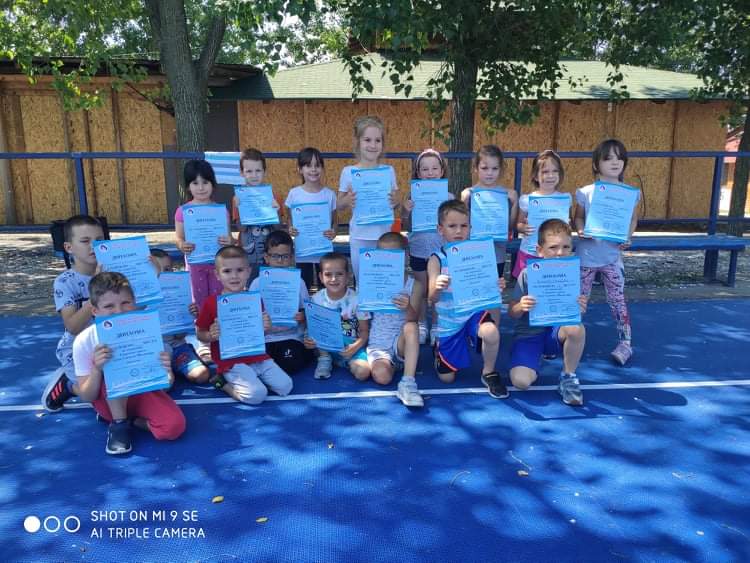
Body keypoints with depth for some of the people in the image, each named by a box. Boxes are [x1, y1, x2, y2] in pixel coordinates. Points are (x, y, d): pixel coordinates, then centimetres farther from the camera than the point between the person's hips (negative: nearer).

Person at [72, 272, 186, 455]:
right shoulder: (84, 341, -19)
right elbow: (87, 397, -15)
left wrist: (166, 371, -35)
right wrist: (96, 369, -35)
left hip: (142, 392, 1)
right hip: (108, 398, -1)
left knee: (174, 426, -26)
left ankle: (123, 417, -1)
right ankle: (119, 424, -14)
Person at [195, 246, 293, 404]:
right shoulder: (211, 303, -7)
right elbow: (200, 334, 3)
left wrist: (266, 327, -8)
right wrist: (211, 336, -19)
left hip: (258, 357, 5)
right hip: (231, 362, -4)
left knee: (285, 386, -6)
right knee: (257, 394, -22)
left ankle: (251, 379, 12)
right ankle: (224, 382, 4)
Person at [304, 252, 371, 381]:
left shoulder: (356, 299, -11)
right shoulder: (317, 299, -6)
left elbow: (364, 331, -6)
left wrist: (355, 346, -26)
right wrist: (309, 340, -24)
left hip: (350, 346, -1)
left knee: (363, 373, -27)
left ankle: (346, 361, 6)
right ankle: (324, 357, -2)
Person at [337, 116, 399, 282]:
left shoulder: (389, 171, 1)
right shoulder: (349, 172, -3)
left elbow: (395, 202, 8)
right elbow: (339, 207, 2)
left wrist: (395, 202, -14)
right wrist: (347, 201, -18)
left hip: (384, 235, 1)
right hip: (359, 237, -1)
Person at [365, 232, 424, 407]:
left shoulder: (414, 285, -4)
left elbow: (413, 319, -15)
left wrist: (408, 308, -38)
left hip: (401, 343, 0)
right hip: (377, 345, 1)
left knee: (411, 327, -34)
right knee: (381, 375, -28)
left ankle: (408, 383, -33)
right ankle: (392, 364, 8)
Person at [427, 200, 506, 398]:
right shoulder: (436, 260, -12)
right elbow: (432, 299, -18)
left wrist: (496, 287, -26)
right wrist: (437, 288, -41)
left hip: (474, 312, 0)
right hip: (449, 322, 0)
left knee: (492, 332, -35)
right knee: (447, 378, 7)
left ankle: (489, 373, -4)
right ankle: (439, 351, 43)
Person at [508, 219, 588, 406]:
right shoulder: (527, 274, -12)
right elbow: (511, 313, -7)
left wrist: (579, 309, -27)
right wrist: (521, 307, -30)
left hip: (556, 331, 2)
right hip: (528, 334, -2)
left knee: (577, 328, -33)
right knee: (520, 381, -24)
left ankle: (568, 377, -6)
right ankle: (536, 359, 14)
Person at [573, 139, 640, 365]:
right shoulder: (586, 192, -6)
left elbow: (633, 219, 9)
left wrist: (627, 237, -9)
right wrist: (580, 231, -16)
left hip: (613, 255, 0)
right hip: (587, 254, 0)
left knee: (617, 300, 3)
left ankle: (625, 343, 14)